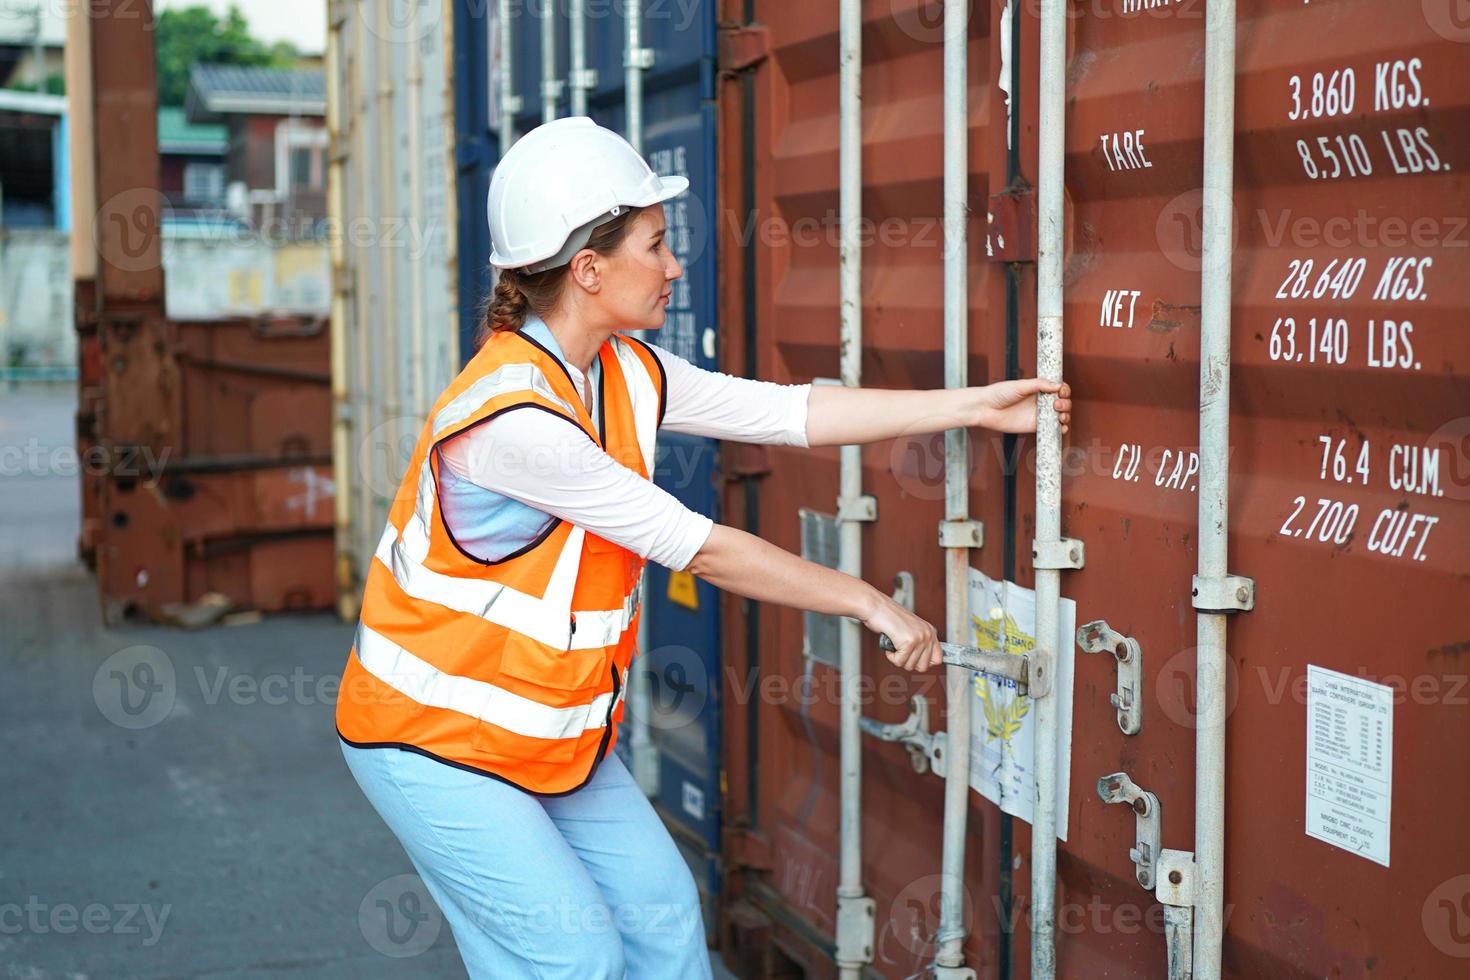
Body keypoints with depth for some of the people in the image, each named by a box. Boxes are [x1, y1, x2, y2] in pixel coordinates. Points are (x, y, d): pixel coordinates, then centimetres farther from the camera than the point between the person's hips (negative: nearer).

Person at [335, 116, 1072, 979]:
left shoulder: (625, 372, -1)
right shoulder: (514, 415, -29)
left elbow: (792, 412, 2)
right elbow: (698, 549, -25)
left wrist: (974, 406, 1)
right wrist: (868, 602, -16)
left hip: (552, 731, 9)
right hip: (435, 741, -9)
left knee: (660, 908, 12)